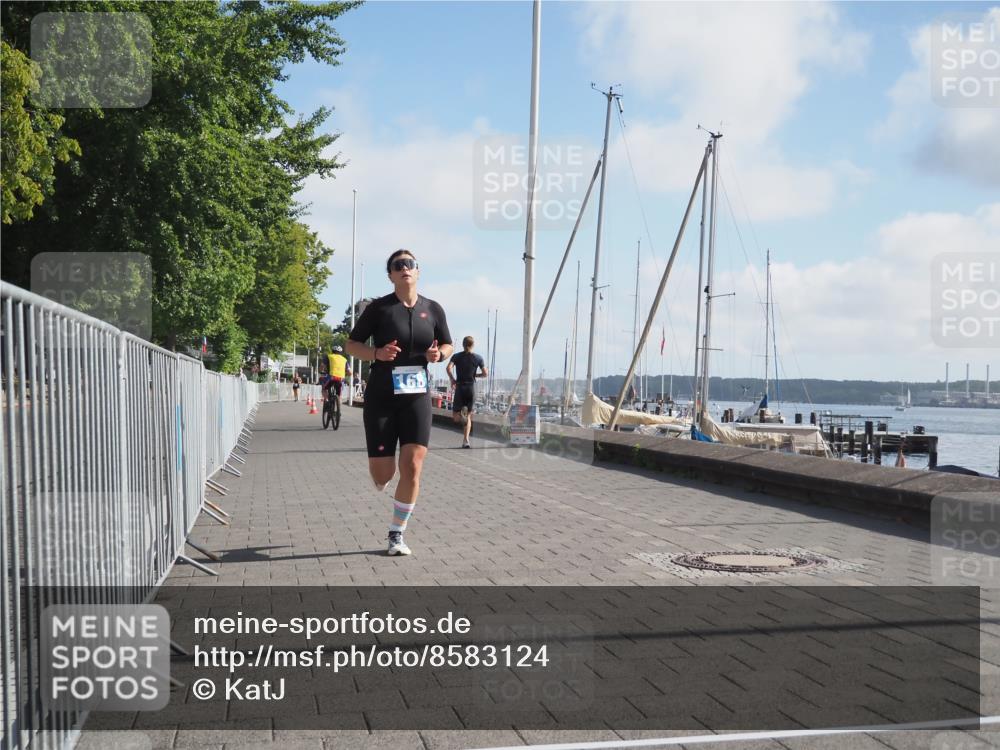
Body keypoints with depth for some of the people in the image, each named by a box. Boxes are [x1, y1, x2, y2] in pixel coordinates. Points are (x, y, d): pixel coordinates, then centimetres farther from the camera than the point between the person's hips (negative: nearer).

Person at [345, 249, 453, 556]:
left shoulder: (433, 309, 5)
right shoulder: (379, 308, -4)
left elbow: (447, 345, 17)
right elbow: (351, 345, 1)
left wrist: (439, 354, -6)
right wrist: (377, 353, -18)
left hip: (417, 397, 2)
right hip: (381, 398, -2)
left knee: (413, 467, -10)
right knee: (382, 474, -1)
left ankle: (397, 535, 4)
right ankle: (381, 484, 39)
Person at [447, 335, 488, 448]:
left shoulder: (457, 356, 2)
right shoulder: (478, 358, 3)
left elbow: (449, 368, -14)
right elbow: (485, 374, 1)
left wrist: (452, 379, 0)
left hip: (460, 388, -1)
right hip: (471, 388, 1)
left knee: (455, 417, 8)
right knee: (468, 417, 8)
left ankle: (462, 413, -27)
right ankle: (465, 440, -6)